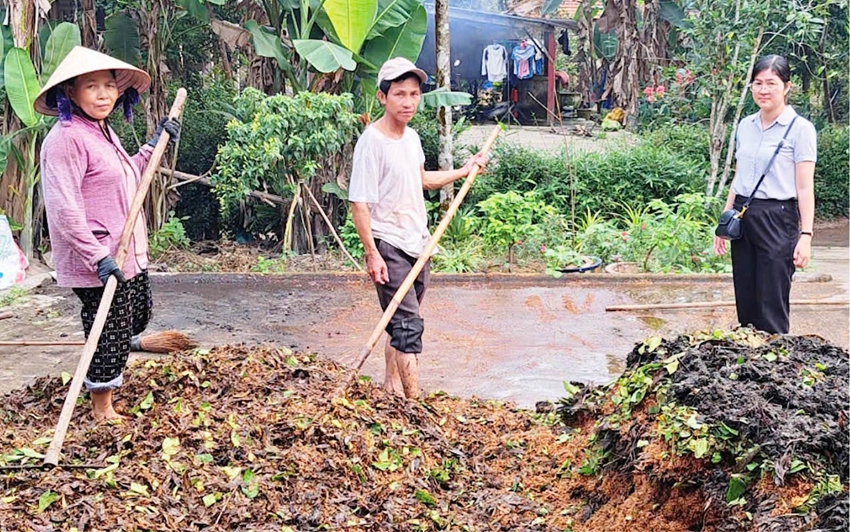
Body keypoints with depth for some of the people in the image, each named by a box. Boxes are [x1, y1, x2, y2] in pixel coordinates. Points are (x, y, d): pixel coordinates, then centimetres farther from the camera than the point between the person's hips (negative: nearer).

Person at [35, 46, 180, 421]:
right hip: (98, 262, -10)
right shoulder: (66, 138, -20)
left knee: (138, 314, 26)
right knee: (109, 334, 1)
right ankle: (102, 411, 19)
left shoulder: (103, 132, 11)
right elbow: (64, 209, -25)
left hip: (128, 254, 10)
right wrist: (99, 257, -27)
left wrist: (153, 146, 20)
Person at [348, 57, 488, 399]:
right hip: (388, 246, -8)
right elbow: (359, 204, -18)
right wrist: (372, 254, -22)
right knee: (408, 325, -11)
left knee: (403, 322, 16)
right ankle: (413, 401, -7)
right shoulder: (371, 141, -16)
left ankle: (392, 384, 30)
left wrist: (464, 171, 24)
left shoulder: (412, 137, 8)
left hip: (417, 243, 8)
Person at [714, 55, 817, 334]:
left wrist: (806, 235, -14)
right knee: (745, 303, 9)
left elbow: (805, 187, -8)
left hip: (777, 219, -6)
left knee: (771, 309, -4)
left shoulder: (800, 128, -6)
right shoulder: (745, 126, 11)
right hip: (743, 217, 6)